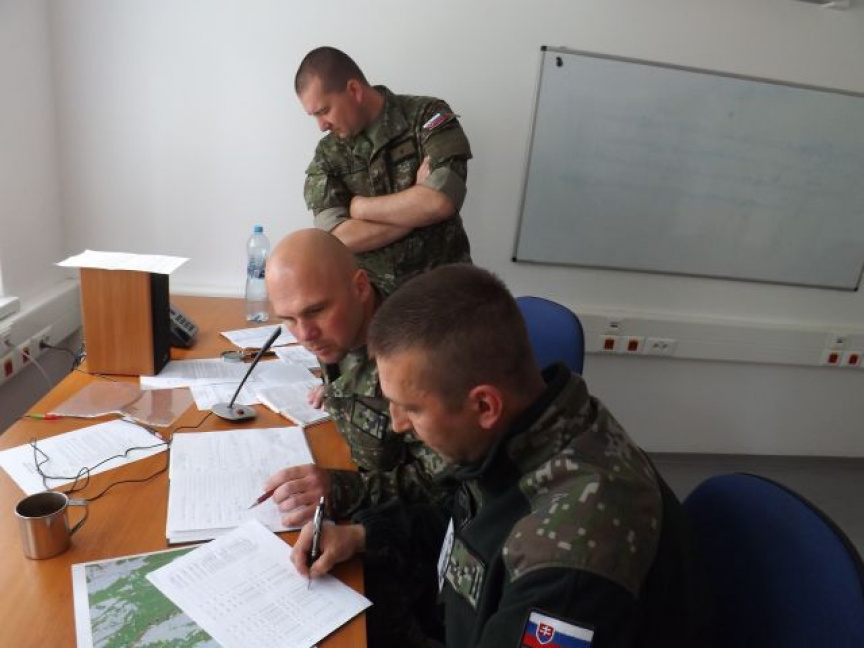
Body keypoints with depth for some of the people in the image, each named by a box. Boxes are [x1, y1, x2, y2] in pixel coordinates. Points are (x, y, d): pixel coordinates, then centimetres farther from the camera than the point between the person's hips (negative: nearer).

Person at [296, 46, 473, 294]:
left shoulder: (428, 116, -3)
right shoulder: (327, 153, 3)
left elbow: (440, 202, -18)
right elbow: (339, 238, -9)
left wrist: (357, 206, -8)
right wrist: (418, 210, -13)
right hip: (369, 291, 1)